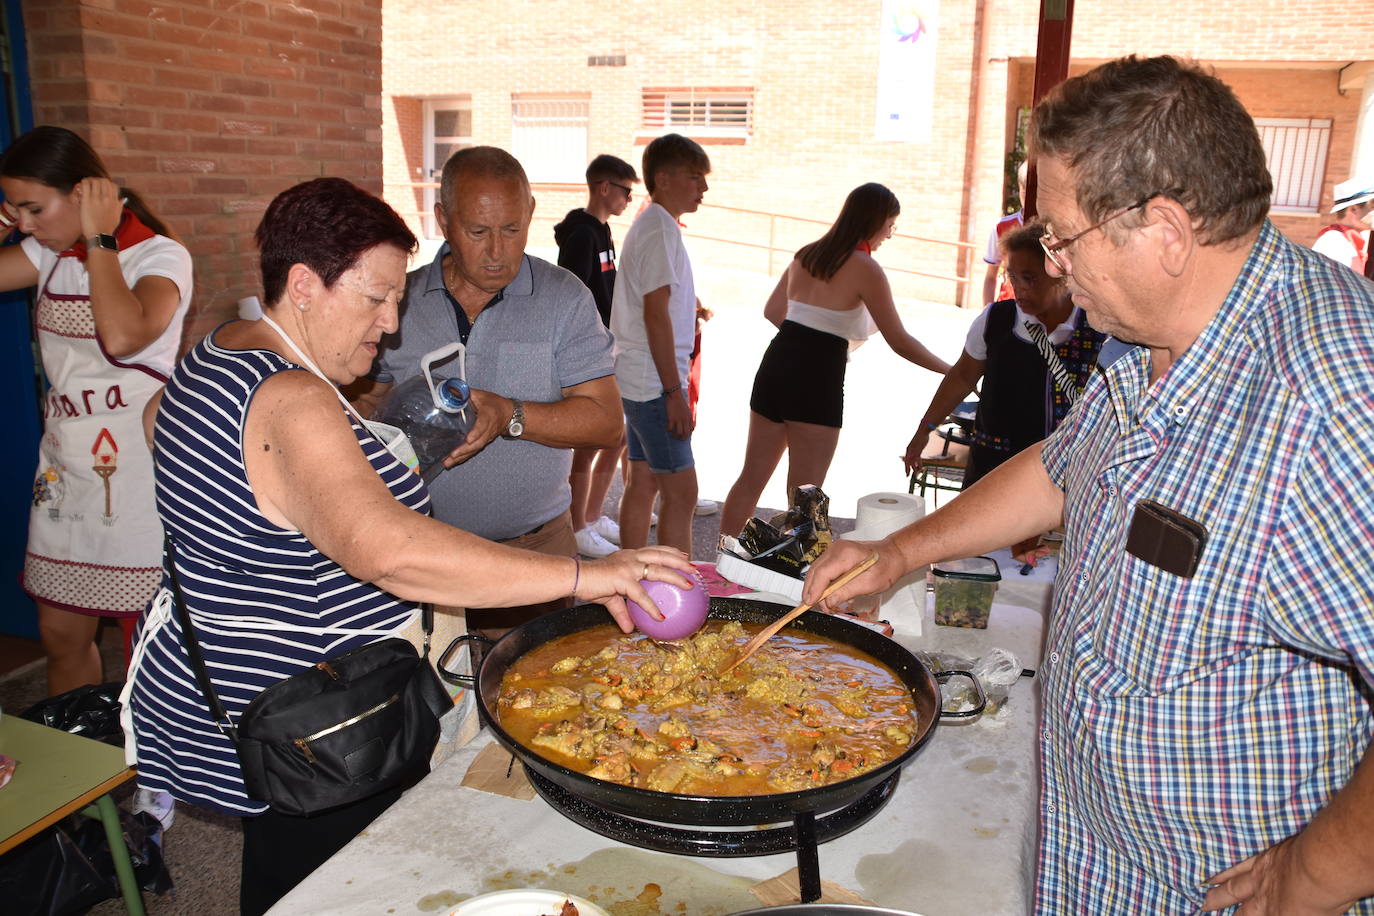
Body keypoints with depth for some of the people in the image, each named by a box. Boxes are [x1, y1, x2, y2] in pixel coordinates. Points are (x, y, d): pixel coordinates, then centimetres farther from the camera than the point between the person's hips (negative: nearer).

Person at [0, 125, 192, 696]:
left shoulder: (161, 257, -12)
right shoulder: (51, 255, 10)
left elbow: (122, 337, -30)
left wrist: (99, 241, -20)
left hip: (137, 473, -7)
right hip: (65, 472, 7)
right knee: (61, 637, 16)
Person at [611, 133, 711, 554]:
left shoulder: (650, 224, 16)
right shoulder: (659, 228, -14)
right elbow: (656, 314, -20)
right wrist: (675, 392, -20)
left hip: (637, 379, 10)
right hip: (655, 382, -10)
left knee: (642, 484, 14)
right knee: (681, 492, -7)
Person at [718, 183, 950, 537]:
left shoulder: (807, 254, 13)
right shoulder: (865, 268, -7)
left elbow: (772, 310, 24)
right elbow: (899, 341, -8)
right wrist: (951, 371, 2)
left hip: (776, 362, 7)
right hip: (817, 376, -7)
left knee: (751, 478, 16)